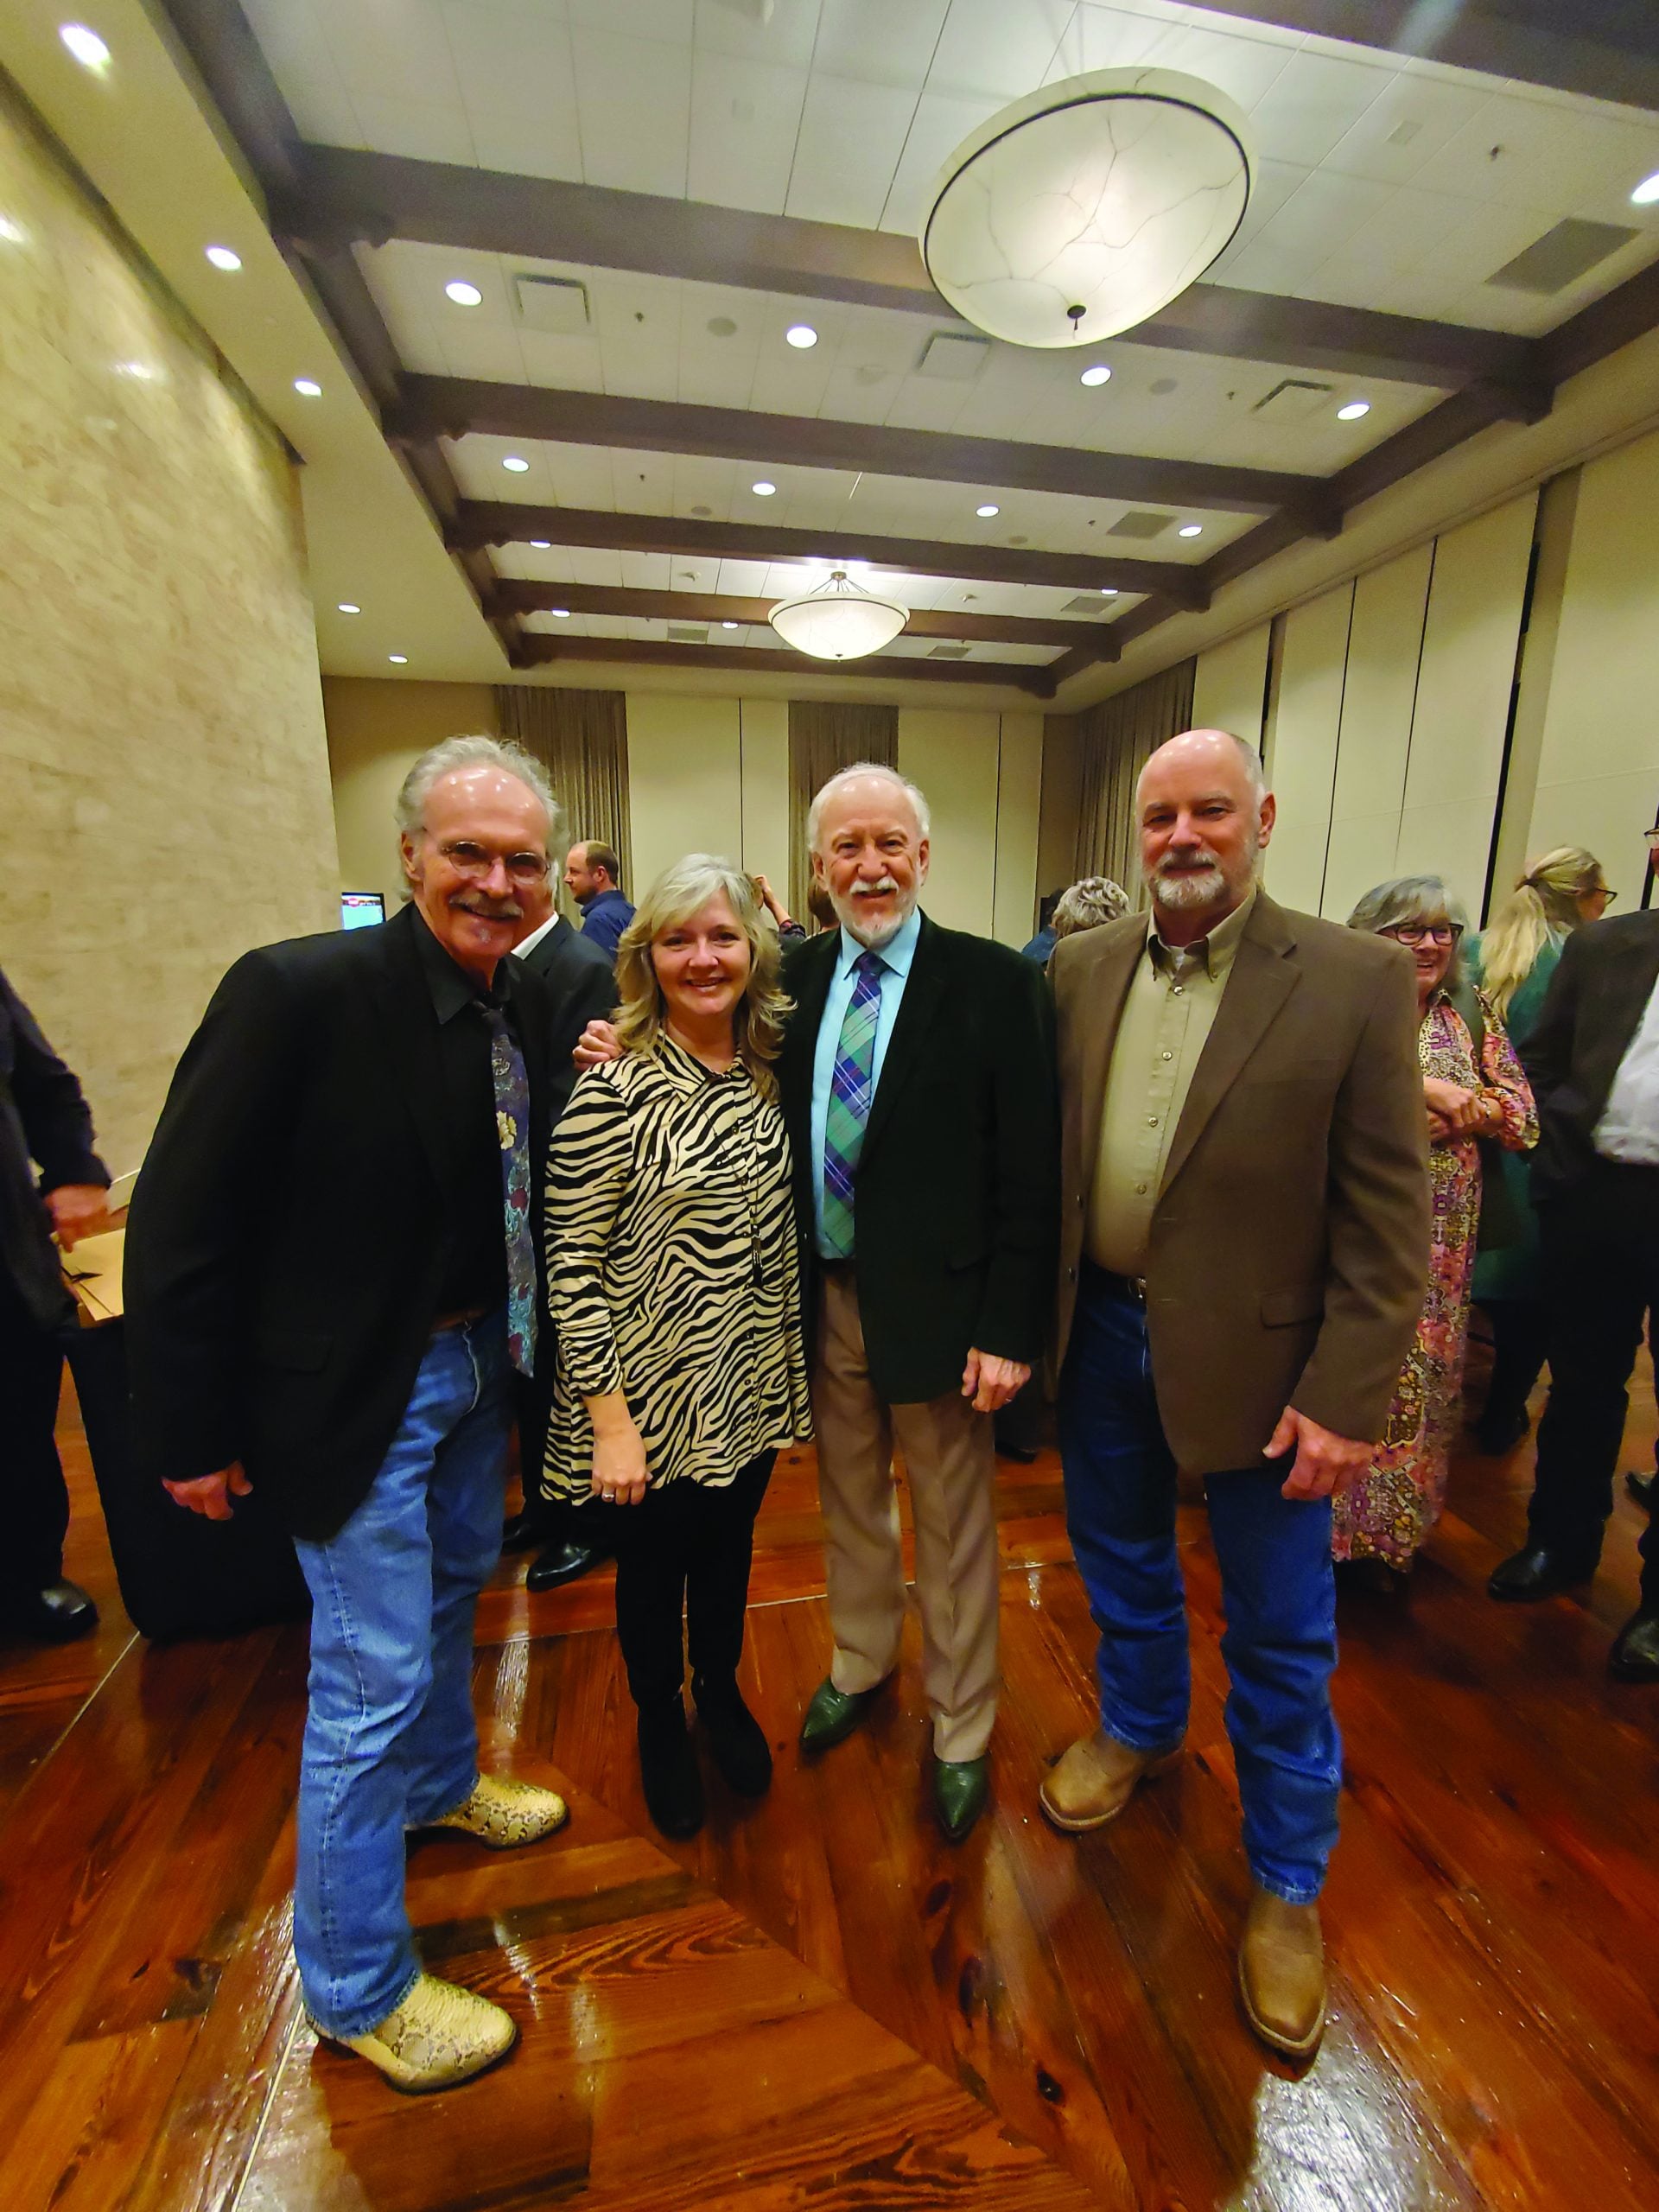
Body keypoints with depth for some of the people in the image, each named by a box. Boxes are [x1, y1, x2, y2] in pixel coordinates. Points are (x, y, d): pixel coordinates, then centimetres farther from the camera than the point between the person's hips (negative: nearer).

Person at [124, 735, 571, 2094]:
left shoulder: (533, 1006, -2)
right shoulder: (298, 991, -22)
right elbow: (182, 1225, -17)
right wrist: (191, 1435, -12)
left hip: (480, 1358, 7)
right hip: (358, 1387, -6)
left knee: (453, 1586, 27)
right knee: (371, 1676, 7)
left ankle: (443, 1782, 57)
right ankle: (357, 1985, 35)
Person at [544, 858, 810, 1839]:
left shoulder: (770, 1074, -1)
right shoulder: (613, 1088, -19)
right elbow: (573, 1264, -17)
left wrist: (793, 1368, 8)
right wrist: (609, 1420, -16)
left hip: (751, 1382, 5)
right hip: (654, 1390, -4)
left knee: (729, 1550, 25)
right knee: (655, 1566, 19)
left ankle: (721, 1691, 54)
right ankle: (659, 1719, 49)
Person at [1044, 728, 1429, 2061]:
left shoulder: (1357, 980, -11)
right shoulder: (1082, 966, 0)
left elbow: (1389, 1217, -11)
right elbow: (1043, 1147, 3)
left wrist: (1345, 1398, -13)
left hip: (1256, 1354, -3)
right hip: (1102, 1334, 4)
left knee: (1280, 1634, 14)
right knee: (1121, 1561, 24)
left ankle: (1288, 1883, 41)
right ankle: (1140, 1727, 54)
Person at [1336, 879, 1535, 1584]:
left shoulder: (1474, 1016, 11)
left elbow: (1523, 1115, 7)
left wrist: (1460, 1107, -11)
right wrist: (1423, 1086, -17)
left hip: (1440, 1240, 4)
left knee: (1418, 1376, 11)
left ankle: (1390, 1533, 29)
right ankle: (1327, 1524, 21)